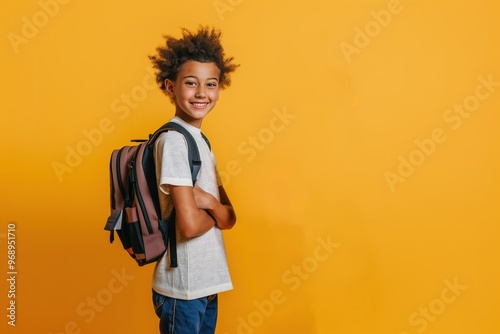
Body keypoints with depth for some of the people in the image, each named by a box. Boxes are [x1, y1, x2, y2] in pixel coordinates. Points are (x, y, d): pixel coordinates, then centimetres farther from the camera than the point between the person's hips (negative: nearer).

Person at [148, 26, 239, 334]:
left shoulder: (200, 140, 9)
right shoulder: (174, 140, -17)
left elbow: (230, 219, 5)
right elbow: (189, 225, -24)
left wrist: (207, 201, -16)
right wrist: (215, 213, -3)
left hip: (206, 284, 8)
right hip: (183, 289, -8)